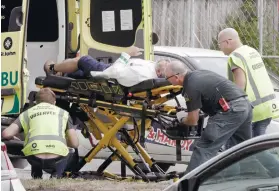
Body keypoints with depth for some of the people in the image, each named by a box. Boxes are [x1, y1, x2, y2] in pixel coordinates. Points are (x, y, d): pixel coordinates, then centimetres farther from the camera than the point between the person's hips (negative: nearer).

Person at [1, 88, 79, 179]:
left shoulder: (27, 114, 24)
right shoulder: (62, 112, 25)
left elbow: (6, 134, 11)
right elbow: (75, 143, 21)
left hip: (35, 159, 1)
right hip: (56, 161, -1)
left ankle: (36, 176, 20)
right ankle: (56, 175, 12)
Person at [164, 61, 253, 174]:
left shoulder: (191, 86, -9)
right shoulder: (198, 74, 18)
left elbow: (193, 121, -3)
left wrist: (181, 120, 19)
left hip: (231, 110, -9)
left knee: (204, 148, -7)